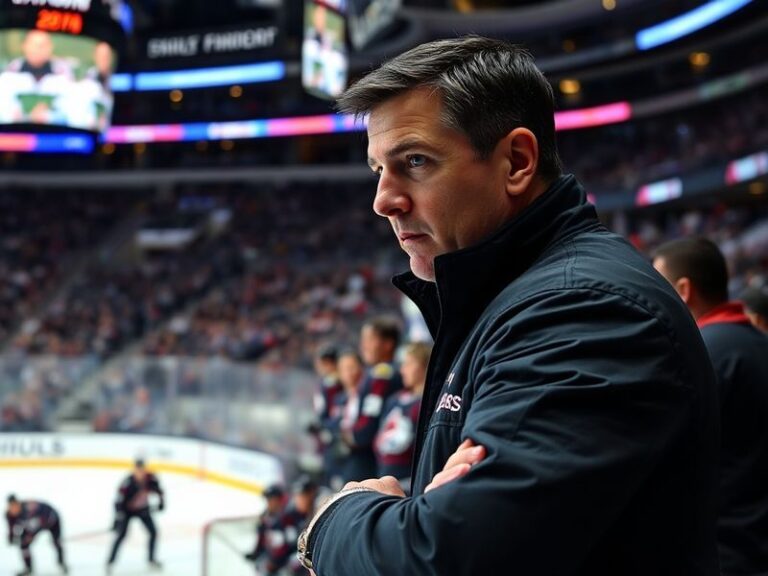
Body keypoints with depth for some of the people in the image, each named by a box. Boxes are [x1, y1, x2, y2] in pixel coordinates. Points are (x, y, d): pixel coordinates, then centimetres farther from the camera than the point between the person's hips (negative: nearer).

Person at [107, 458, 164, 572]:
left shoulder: (151, 479, -21)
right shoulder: (127, 482, -32)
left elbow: (158, 489, 1)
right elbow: (119, 501, -29)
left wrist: (161, 501, -12)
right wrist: (118, 518, -30)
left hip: (143, 509, 4)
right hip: (127, 510, -4)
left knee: (153, 532, -1)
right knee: (121, 535, -15)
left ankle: (151, 560, 16)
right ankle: (110, 562, -2)